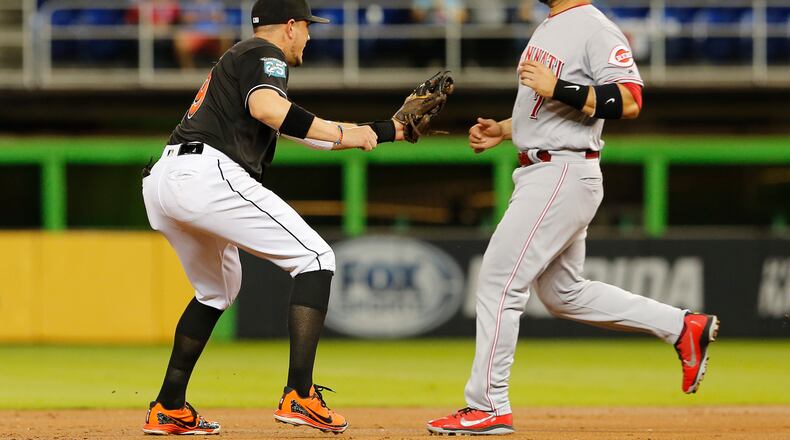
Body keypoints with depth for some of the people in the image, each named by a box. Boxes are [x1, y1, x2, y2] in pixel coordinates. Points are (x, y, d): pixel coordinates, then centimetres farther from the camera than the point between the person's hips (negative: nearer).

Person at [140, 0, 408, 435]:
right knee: (315, 259, -4)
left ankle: (168, 410, 27)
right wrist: (344, 133, -13)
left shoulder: (238, 57, 33)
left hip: (159, 184, 10)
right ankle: (299, 396, -15)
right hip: (207, 175, -10)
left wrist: (388, 129, 38)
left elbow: (304, 133, 36)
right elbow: (266, 107, -20)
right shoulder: (266, 56, 4)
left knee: (218, 289, 31)